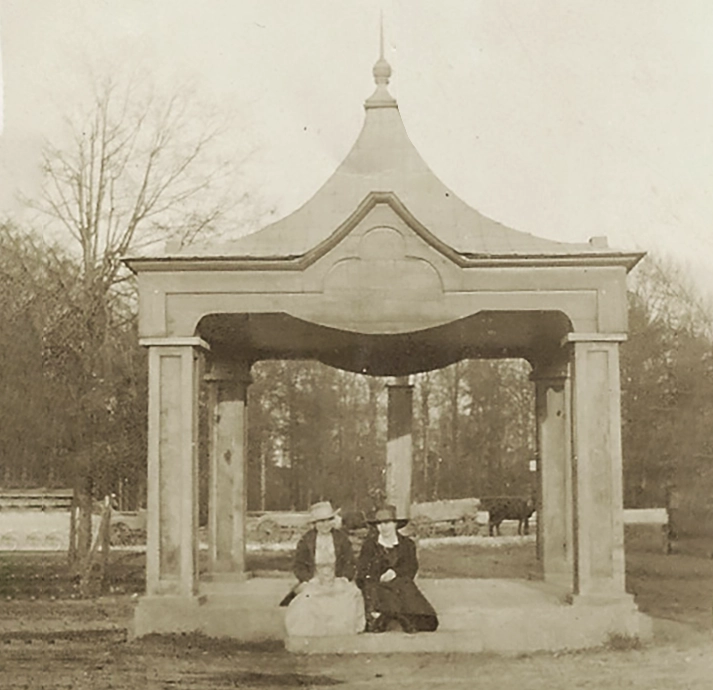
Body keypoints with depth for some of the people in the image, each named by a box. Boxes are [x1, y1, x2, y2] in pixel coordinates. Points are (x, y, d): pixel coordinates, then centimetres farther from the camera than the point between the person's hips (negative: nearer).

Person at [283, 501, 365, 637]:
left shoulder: (342, 539, 6)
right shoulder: (306, 541, 3)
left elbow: (349, 564, 6)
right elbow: (299, 566, 4)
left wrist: (343, 579, -12)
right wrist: (311, 580, -12)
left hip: (338, 581, 1)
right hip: (313, 583, -1)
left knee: (352, 595, -30)